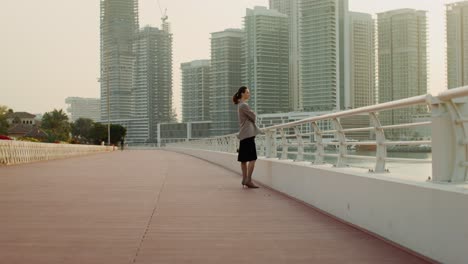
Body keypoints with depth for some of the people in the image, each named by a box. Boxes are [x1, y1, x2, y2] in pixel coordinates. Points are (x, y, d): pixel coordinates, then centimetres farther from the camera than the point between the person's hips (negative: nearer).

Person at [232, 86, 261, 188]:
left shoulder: (240, 105, 18)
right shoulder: (244, 105, -13)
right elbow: (254, 117, -10)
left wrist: (251, 118, 5)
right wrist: (253, 116, 9)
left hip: (244, 134, 10)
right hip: (248, 134, -10)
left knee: (244, 159, 10)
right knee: (252, 158, -11)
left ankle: (245, 179, 13)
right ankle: (248, 180, -13)